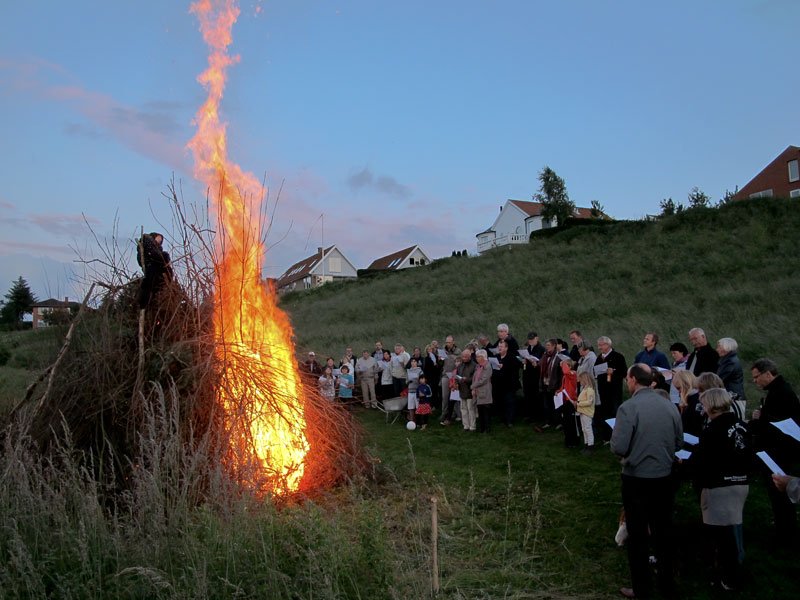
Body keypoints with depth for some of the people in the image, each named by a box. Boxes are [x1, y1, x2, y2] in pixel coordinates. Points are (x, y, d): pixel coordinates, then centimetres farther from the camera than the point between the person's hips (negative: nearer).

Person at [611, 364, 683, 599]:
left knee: (637, 534, 9)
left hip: (637, 479, -5)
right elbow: (679, 442, 7)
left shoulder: (628, 407, -19)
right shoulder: (670, 406, -2)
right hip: (665, 477, 5)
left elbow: (618, 448, -20)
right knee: (662, 530, 19)